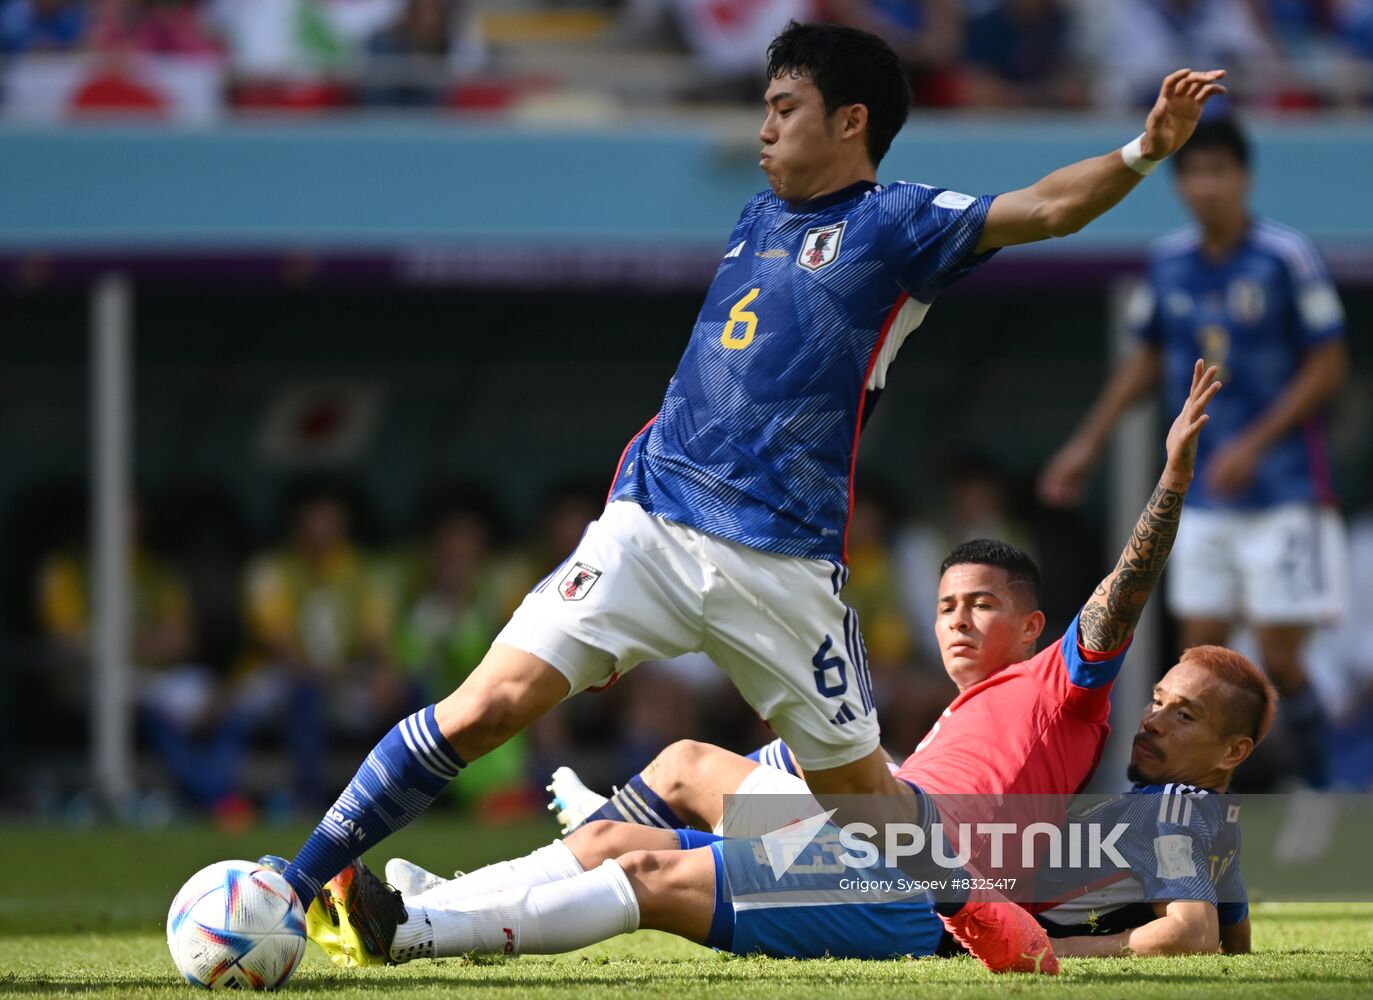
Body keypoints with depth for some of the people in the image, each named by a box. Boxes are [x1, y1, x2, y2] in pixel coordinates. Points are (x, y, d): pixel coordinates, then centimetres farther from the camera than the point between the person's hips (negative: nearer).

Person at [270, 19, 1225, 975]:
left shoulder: (896, 221, 1)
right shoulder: (760, 218, 19)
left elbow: (1047, 208, -13)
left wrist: (1145, 151, -28)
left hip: (784, 565, -4)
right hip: (650, 526, 4)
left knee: (861, 789, 4)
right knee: (487, 705, -9)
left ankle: (983, 914, 30)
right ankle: (293, 889, -8)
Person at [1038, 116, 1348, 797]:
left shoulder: (1286, 258, -10)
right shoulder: (1168, 262, 5)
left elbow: (1328, 366, -8)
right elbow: (1147, 362, 20)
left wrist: (1253, 446, -15)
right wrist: (1088, 442, 15)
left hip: (1284, 491, -5)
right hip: (1201, 497, 5)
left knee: (1279, 663, -6)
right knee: (1201, 653, 0)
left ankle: (1317, 789, 12)